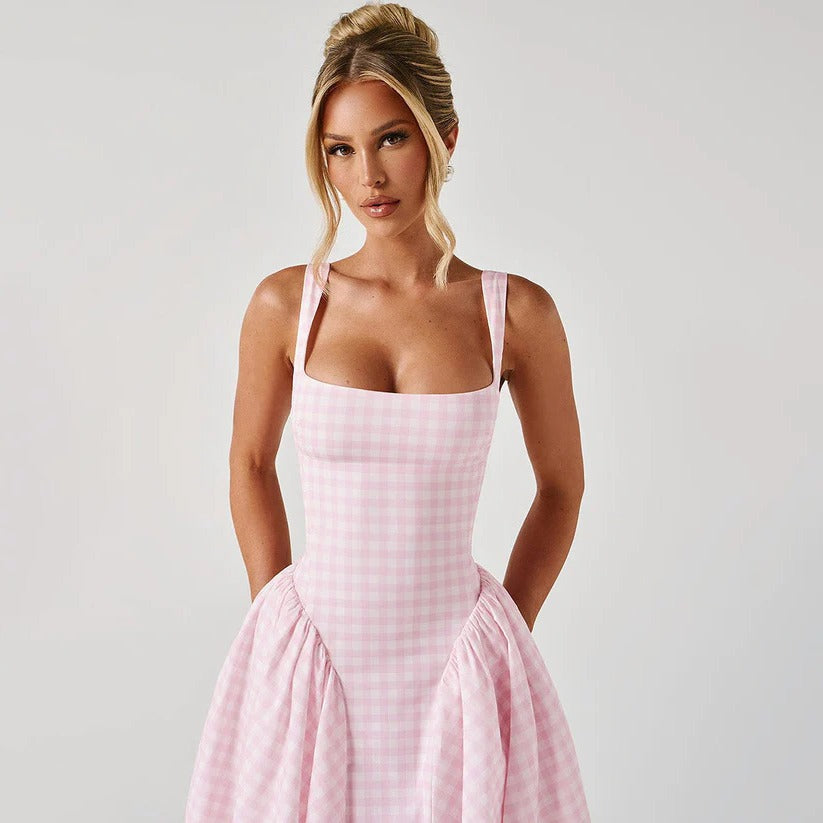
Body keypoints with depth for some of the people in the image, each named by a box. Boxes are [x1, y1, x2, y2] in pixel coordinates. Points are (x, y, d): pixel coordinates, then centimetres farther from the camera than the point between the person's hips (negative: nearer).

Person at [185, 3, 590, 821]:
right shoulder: (285, 304, -5)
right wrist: (282, 614, 6)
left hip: (452, 659, 0)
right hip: (313, 657, 1)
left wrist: (500, 637, 4)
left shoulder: (517, 313, -7)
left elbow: (561, 484, 6)